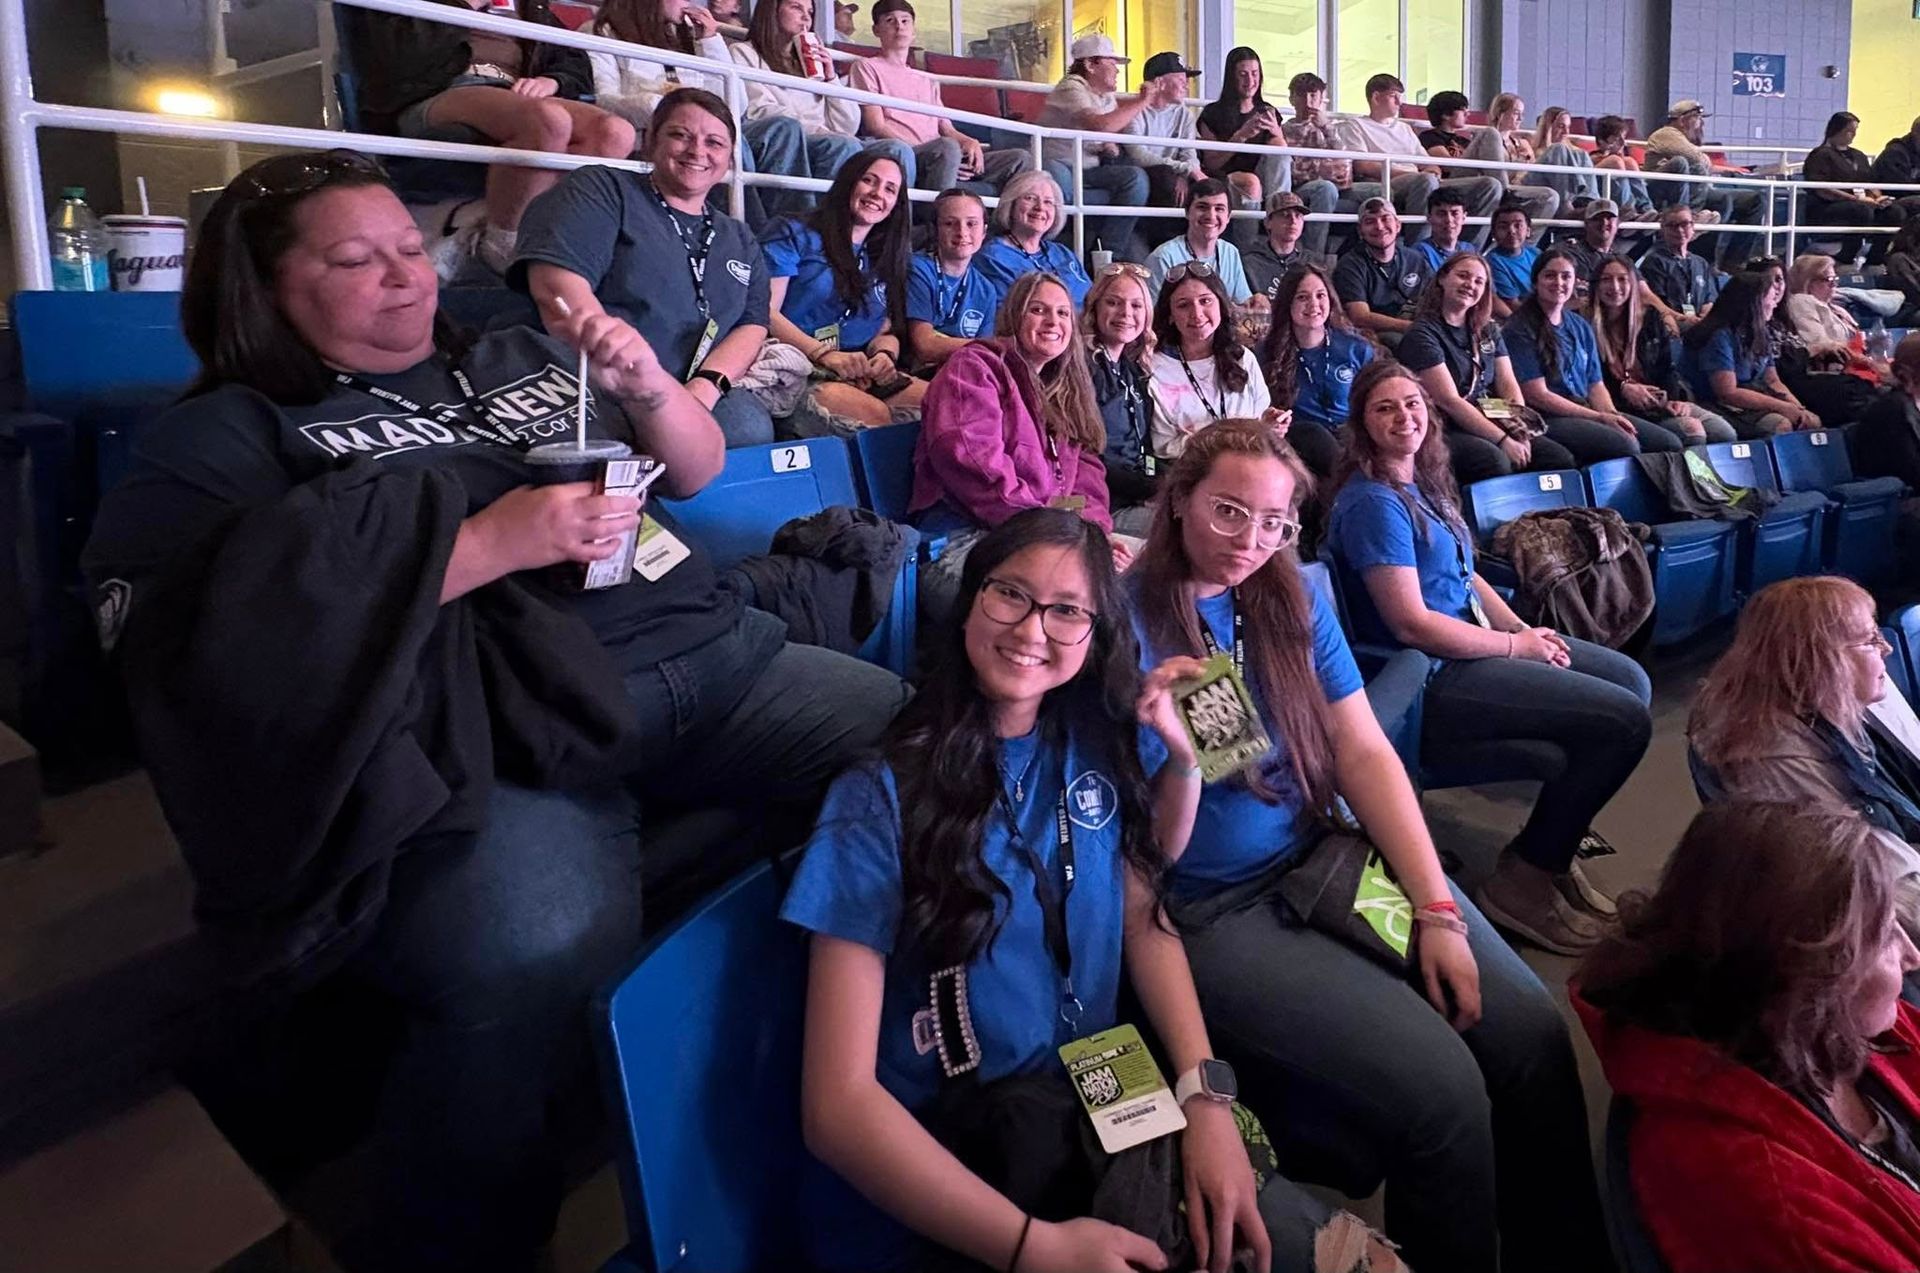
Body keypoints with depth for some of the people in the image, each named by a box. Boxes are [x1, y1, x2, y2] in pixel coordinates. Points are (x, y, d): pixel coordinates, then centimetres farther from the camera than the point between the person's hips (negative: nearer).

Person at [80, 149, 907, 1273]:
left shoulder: (521, 359, 25)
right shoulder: (227, 438, 10)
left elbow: (700, 470, 28)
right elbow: (244, 628, -9)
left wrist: (648, 386, 5)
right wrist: (489, 542, -12)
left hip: (706, 650, 7)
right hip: (500, 729, -6)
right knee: (540, 958, -37)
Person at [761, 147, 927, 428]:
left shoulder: (884, 262, 25)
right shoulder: (795, 235, 7)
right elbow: (764, 312, -5)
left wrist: (885, 354, -5)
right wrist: (824, 354, -18)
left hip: (862, 377, 5)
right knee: (873, 412, -35)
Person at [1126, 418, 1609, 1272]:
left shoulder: (1293, 599, 6)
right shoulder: (1124, 624, -12)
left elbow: (1365, 754, 2)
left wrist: (1437, 907, -7)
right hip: (1212, 911, -6)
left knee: (1532, 1032, -10)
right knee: (1439, 1083, -20)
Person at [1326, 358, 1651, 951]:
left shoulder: (1423, 482, 10)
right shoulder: (1373, 503, -19)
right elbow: (1412, 623, -23)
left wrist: (1524, 628, 2)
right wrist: (1516, 645, -13)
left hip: (1471, 644, 10)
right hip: (1430, 681, -10)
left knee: (1632, 679, 15)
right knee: (1625, 721, -14)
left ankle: (1554, 847, 20)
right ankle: (1524, 877, 0)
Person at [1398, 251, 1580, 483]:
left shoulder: (1488, 330, 17)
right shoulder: (1422, 334, -7)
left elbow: (1509, 386, 10)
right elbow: (1449, 401, -15)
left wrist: (1520, 432, -10)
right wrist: (1503, 440, -18)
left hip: (1489, 422, 7)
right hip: (1446, 430, -7)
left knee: (1561, 459, -13)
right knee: (1493, 461, -35)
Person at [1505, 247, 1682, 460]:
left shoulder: (1580, 327, 18)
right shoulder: (1520, 330, -5)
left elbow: (1595, 384, 16)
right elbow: (1537, 395, -11)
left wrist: (1611, 414, -7)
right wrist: (1599, 418, -12)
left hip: (1587, 412, 7)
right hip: (1548, 419, -7)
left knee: (1671, 443, -10)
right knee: (1625, 446, -30)